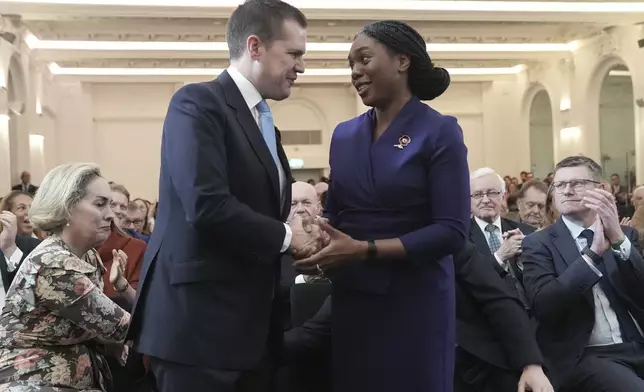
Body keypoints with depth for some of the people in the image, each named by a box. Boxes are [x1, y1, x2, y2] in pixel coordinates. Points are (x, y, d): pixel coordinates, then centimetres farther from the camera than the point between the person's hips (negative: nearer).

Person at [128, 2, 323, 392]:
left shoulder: (263, 121, 17)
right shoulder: (199, 103, -11)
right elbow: (207, 205, -23)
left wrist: (300, 235, -2)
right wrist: (285, 237, -12)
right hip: (199, 319, -8)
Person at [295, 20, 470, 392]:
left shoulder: (440, 131, -8)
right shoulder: (345, 135, 8)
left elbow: (453, 232, -15)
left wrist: (364, 249, -21)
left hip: (414, 299, -5)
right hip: (351, 297, 5)